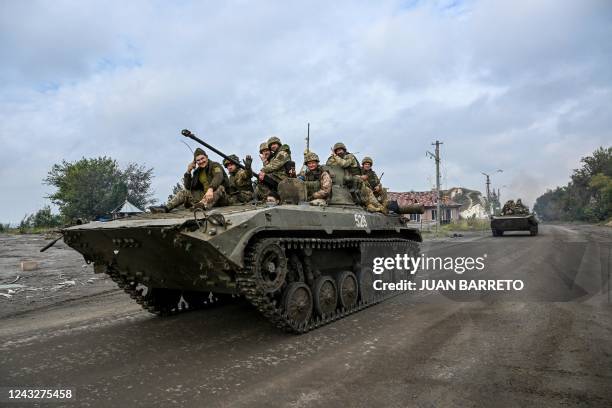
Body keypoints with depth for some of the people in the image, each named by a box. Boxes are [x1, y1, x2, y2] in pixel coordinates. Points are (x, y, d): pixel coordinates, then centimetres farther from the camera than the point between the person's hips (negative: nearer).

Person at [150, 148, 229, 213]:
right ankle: (166, 208, -20)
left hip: (221, 198, -6)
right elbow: (188, 187, 11)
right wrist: (188, 172, -2)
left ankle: (204, 205, -64)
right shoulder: (197, 172, 13)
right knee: (185, 192, -1)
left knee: (219, 188, -37)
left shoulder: (215, 165, -4)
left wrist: (211, 189, -46)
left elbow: (218, 177, -27)